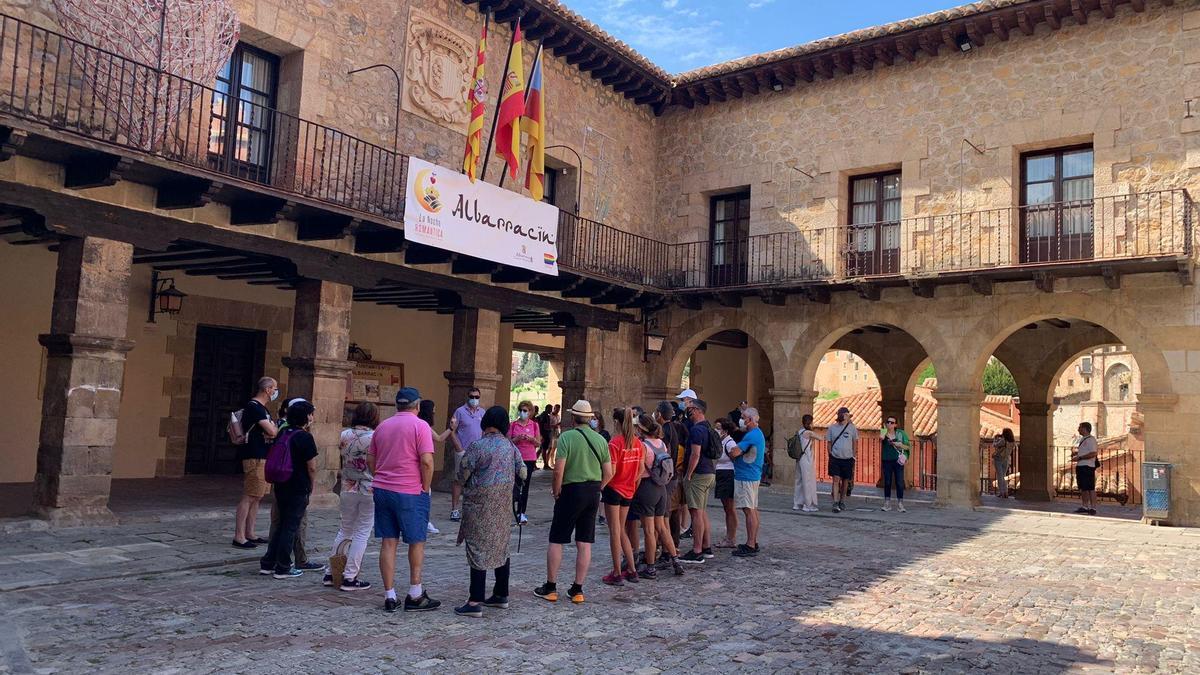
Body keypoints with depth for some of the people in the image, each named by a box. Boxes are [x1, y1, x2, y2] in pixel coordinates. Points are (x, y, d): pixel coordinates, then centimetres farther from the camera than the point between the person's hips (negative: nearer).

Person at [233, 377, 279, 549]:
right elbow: (272, 431, -20)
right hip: (255, 458, -10)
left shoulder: (261, 408, 19)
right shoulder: (254, 406, -13)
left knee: (257, 497, 12)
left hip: (263, 458, 10)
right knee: (249, 497, -9)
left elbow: (270, 432, 21)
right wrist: (276, 429, 2)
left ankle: (249, 534, 18)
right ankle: (239, 537, -6)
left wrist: (272, 431, -1)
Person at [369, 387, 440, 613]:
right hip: (411, 492, -5)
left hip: (382, 490, 5)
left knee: (388, 543, 8)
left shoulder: (382, 426, 10)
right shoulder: (420, 425, -9)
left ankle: (389, 597, 10)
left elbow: (370, 461, 15)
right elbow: (426, 461, -17)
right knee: (417, 542, 8)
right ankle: (415, 596, 14)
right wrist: (426, 488, -7)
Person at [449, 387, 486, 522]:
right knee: (458, 480, -2)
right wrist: (459, 449, -12)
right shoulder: (460, 412, -4)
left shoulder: (482, 413, 9)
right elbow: (452, 432, -5)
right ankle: (454, 509, 3)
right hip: (463, 452, -5)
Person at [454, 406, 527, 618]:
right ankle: (501, 595, 25)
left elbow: (463, 473, -9)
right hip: (503, 503, 6)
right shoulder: (511, 447, 2)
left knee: (478, 548, -3)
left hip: (480, 503, -6)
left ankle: (475, 602, -4)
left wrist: (467, 487, 12)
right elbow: (522, 473, 6)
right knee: (500, 546, 16)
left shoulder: (477, 446, -14)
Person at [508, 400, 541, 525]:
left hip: (530, 459, 1)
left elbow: (538, 443, 6)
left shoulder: (534, 425, 4)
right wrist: (517, 438, -15)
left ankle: (521, 513, 12)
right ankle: (520, 513, 6)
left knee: (525, 486, 5)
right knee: (517, 484, -5)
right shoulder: (513, 425, 2)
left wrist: (531, 439, -13)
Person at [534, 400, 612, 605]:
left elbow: (559, 470, -16)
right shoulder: (600, 440, 5)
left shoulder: (566, 437, -10)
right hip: (593, 493, 5)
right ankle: (577, 590, 13)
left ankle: (550, 588, 12)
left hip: (572, 490, -5)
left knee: (556, 541, 6)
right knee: (585, 544, 8)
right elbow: (608, 473, 6)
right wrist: (596, 490, 15)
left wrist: (556, 492, -3)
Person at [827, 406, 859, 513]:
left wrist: (853, 456, 7)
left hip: (847, 459, 1)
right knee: (836, 479, -9)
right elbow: (829, 443, 9)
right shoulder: (832, 427, 3)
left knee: (845, 481, 10)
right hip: (835, 458, 0)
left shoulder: (852, 428, 1)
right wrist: (830, 455, 2)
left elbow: (854, 443, 9)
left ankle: (842, 502, 26)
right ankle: (835, 504, -11)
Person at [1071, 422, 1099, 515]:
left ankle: (1093, 508, 0)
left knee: (1090, 488, -5)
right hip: (1080, 466, 10)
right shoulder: (1083, 439, 17)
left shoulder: (1090, 439, -13)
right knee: (1083, 488, 14)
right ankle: (1085, 506, 22)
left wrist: (1079, 458, -21)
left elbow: (1093, 453, -22)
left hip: (1087, 467, -10)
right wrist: (1076, 453, 12)